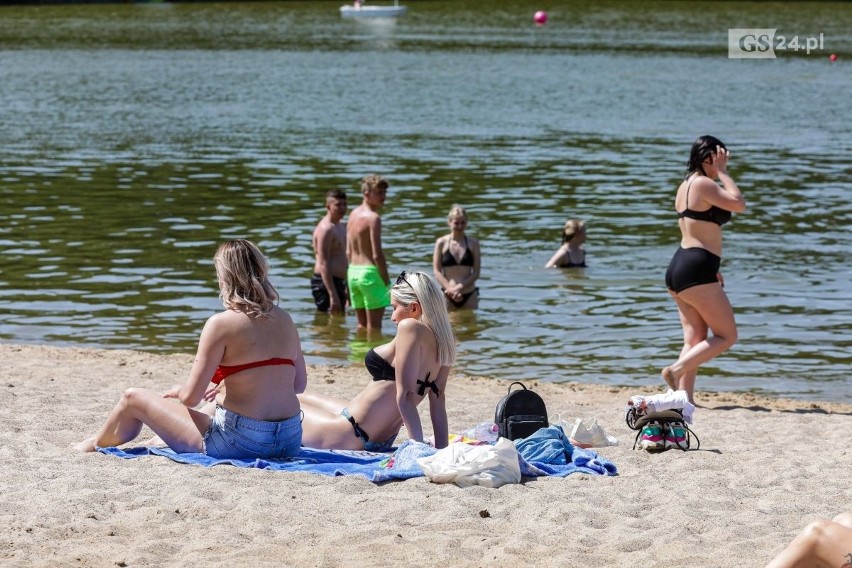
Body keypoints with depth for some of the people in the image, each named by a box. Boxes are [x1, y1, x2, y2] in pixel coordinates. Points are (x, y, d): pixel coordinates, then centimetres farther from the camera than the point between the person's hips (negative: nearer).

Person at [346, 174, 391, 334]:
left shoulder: (354, 214, 11)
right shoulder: (373, 218, -14)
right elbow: (377, 254, -18)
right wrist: (386, 279, -10)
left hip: (353, 271, 8)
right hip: (370, 272, -8)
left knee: (362, 323, 14)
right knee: (374, 324, -4)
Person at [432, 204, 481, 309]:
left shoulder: (473, 244, 4)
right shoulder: (441, 243, 2)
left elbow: (476, 273, 1)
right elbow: (437, 271, -1)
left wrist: (460, 287, -13)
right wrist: (450, 289, -14)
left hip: (469, 295, 1)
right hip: (448, 296, -1)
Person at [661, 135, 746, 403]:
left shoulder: (685, 186, 18)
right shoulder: (703, 183, -12)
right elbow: (738, 204, -15)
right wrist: (722, 172, -7)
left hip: (679, 268, 10)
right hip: (696, 271, -10)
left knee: (695, 339, 9)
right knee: (726, 336, -3)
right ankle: (676, 370, -14)